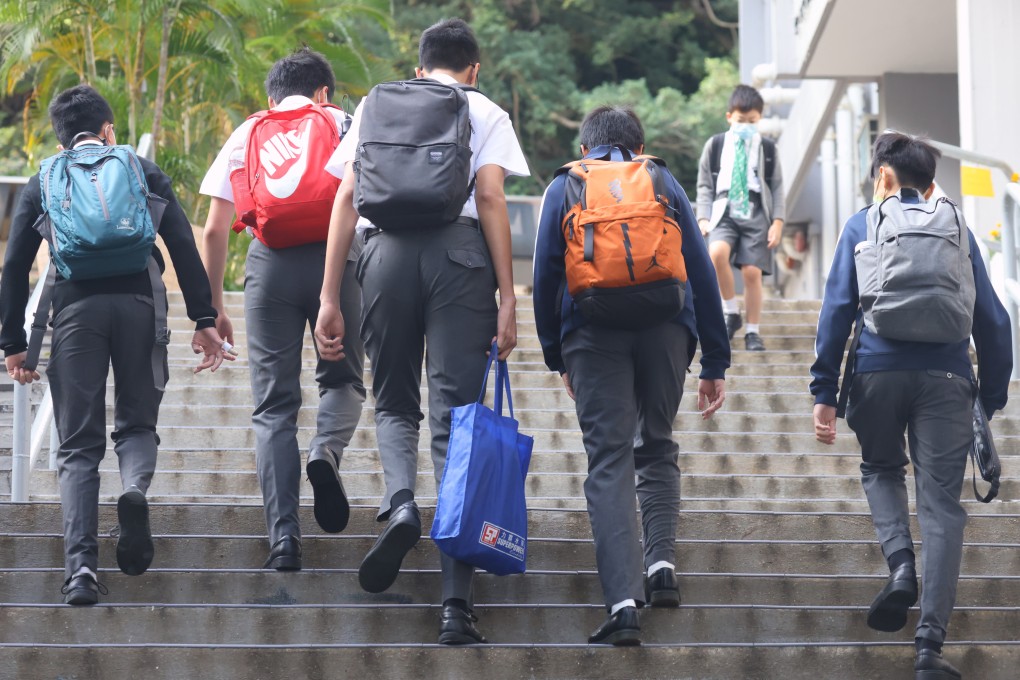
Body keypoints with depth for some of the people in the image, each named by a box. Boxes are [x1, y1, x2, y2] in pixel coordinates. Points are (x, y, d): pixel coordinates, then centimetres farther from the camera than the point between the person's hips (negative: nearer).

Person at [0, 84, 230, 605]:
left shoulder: (43, 184, 16)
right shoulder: (142, 171, 15)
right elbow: (182, 245, 6)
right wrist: (204, 319, 5)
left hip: (75, 308, 0)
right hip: (138, 303, 0)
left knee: (79, 446, 4)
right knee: (136, 422, 16)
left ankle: (80, 569, -11)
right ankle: (135, 490, -19)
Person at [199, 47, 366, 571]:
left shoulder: (246, 135, 19)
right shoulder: (344, 124, 16)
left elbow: (214, 231, 14)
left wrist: (214, 308, 18)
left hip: (269, 262, 1)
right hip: (334, 255, -1)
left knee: (274, 405, 5)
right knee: (342, 377, 17)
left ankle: (283, 538, -5)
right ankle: (326, 451, -16)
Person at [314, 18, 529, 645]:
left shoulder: (376, 105, 20)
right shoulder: (486, 113, 14)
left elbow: (346, 199, 11)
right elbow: (491, 199, 0)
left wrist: (331, 299, 11)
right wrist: (507, 298, -2)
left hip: (387, 251, 1)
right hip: (460, 251, -1)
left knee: (395, 402, 20)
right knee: (456, 418, -1)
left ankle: (401, 502, -16)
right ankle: (456, 608, -7)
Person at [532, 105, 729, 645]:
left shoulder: (564, 189, 15)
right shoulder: (664, 184, 17)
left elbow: (545, 277, 10)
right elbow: (701, 273, 12)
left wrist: (555, 355, 18)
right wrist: (715, 362, 14)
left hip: (593, 332, -1)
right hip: (666, 330, 1)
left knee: (608, 461, -4)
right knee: (657, 447, 21)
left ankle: (624, 602, -16)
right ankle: (662, 561, 3)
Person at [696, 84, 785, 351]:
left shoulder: (767, 148, 9)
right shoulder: (715, 145, 9)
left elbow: (776, 187, 10)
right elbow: (704, 185, 12)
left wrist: (777, 222, 0)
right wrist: (703, 217, 0)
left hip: (756, 214, 0)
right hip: (724, 212, 0)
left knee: (752, 271, -9)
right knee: (717, 253, -29)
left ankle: (753, 331, 4)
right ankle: (731, 311, -12)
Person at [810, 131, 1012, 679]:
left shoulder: (862, 226, 12)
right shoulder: (956, 230, 18)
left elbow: (837, 310, 3)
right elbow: (992, 319, 13)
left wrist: (824, 393, 2)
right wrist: (992, 400, 18)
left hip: (878, 370, 0)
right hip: (946, 378, 1)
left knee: (880, 468, 26)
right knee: (941, 505, 1)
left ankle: (900, 563, -2)